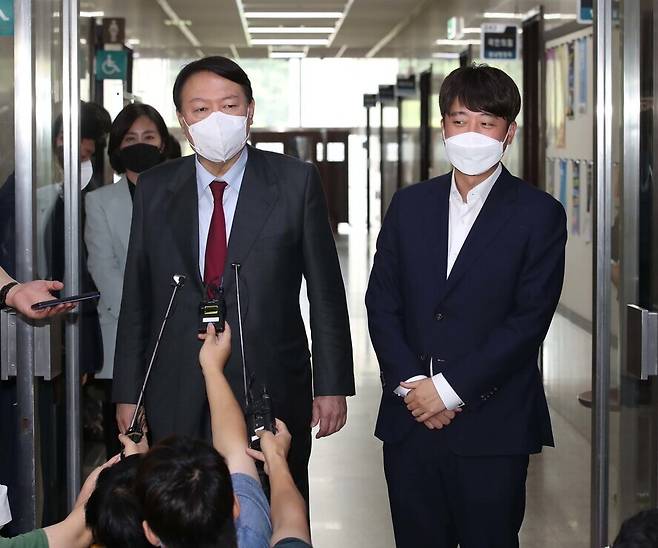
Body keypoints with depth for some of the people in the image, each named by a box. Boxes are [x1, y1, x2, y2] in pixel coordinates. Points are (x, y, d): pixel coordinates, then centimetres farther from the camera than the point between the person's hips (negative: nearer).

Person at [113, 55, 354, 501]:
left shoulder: (296, 182, 0)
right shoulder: (155, 189, 6)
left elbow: (326, 291, 1)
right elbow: (137, 298, 9)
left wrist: (333, 385, -1)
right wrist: (128, 394, 6)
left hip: (270, 395, -2)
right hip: (175, 401, 2)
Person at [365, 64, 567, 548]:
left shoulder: (539, 214, -3)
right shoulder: (410, 205, 10)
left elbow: (528, 321, -10)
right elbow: (381, 304, 7)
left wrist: (449, 388, -13)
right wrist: (410, 384, -7)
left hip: (494, 427, -3)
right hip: (410, 418, 3)